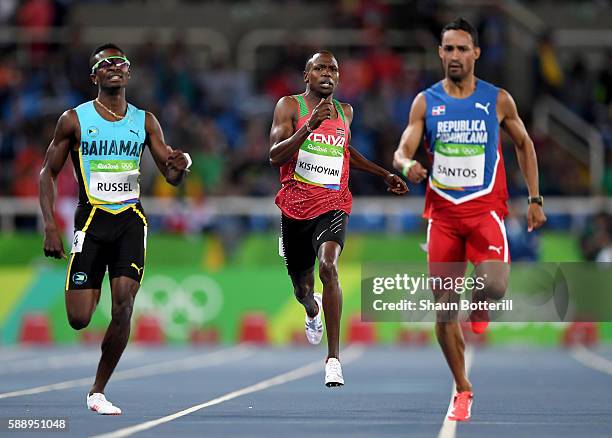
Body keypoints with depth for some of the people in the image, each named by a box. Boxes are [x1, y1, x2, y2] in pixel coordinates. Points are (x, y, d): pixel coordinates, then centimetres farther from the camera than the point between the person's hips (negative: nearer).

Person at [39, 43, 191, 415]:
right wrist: (50, 226, -5)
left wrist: (180, 166, -15)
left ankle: (99, 391, 1)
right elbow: (48, 173, 5)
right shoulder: (75, 119, 1)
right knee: (79, 320, -6)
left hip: (131, 220, 2)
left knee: (124, 307, -13)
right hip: (92, 218, -2)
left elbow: (172, 177, 11)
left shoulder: (144, 121, 9)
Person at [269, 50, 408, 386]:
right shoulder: (290, 106, -4)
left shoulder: (345, 112, 11)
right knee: (301, 285, 14)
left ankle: (334, 358, -25)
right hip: (295, 205, -1)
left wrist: (384, 175, 29)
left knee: (328, 266, -26)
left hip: (333, 204, 1)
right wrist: (309, 126, -28)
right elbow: (275, 157, -16)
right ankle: (313, 311, 55)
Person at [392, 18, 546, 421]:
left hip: (485, 208, -2)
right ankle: (463, 391, 17)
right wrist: (407, 165, -26)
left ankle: (480, 309, 11)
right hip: (443, 212, 2)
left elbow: (524, 144, 14)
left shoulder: (498, 100, 1)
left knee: (494, 285, -27)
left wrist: (535, 198, 8)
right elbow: (402, 152, -1)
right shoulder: (425, 102, 3)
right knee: (444, 307, 2)